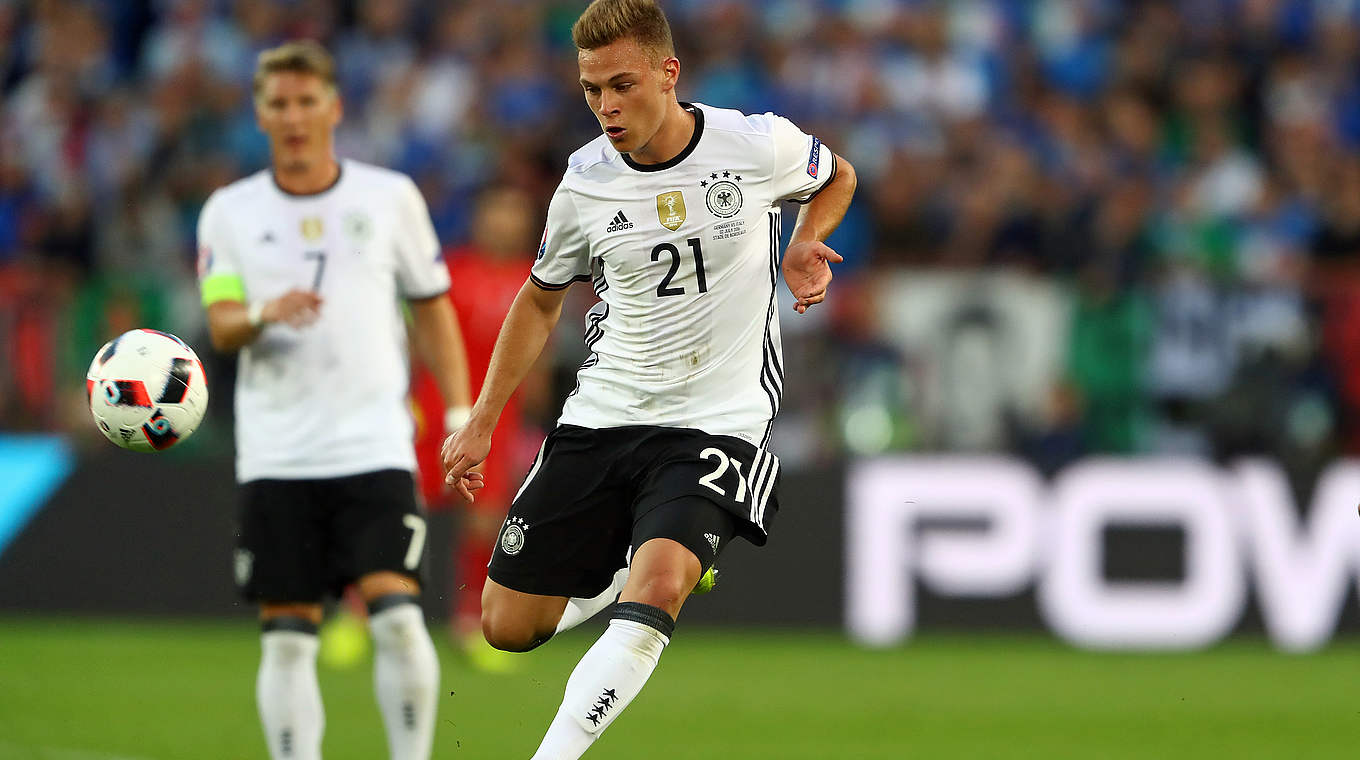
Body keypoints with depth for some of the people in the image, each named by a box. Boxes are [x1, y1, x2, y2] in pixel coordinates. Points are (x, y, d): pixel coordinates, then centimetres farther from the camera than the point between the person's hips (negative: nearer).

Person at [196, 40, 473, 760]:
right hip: (275, 452, 1)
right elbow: (220, 324, -1)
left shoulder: (391, 196, 6)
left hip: (374, 446, -1)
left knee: (398, 619, -15)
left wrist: (460, 415, 6)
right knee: (286, 639, 0)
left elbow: (432, 310, 13)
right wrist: (264, 315, -24)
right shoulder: (230, 211, 7)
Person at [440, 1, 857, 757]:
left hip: (718, 423, -3)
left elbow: (837, 177, 17)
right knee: (507, 626, 3)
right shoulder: (586, 182, -1)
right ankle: (616, 569, 33)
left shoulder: (758, 144, -8)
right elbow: (542, 298, 16)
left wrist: (807, 243, -4)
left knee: (657, 588, -31)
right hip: (602, 415, 4)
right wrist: (481, 423, 14)